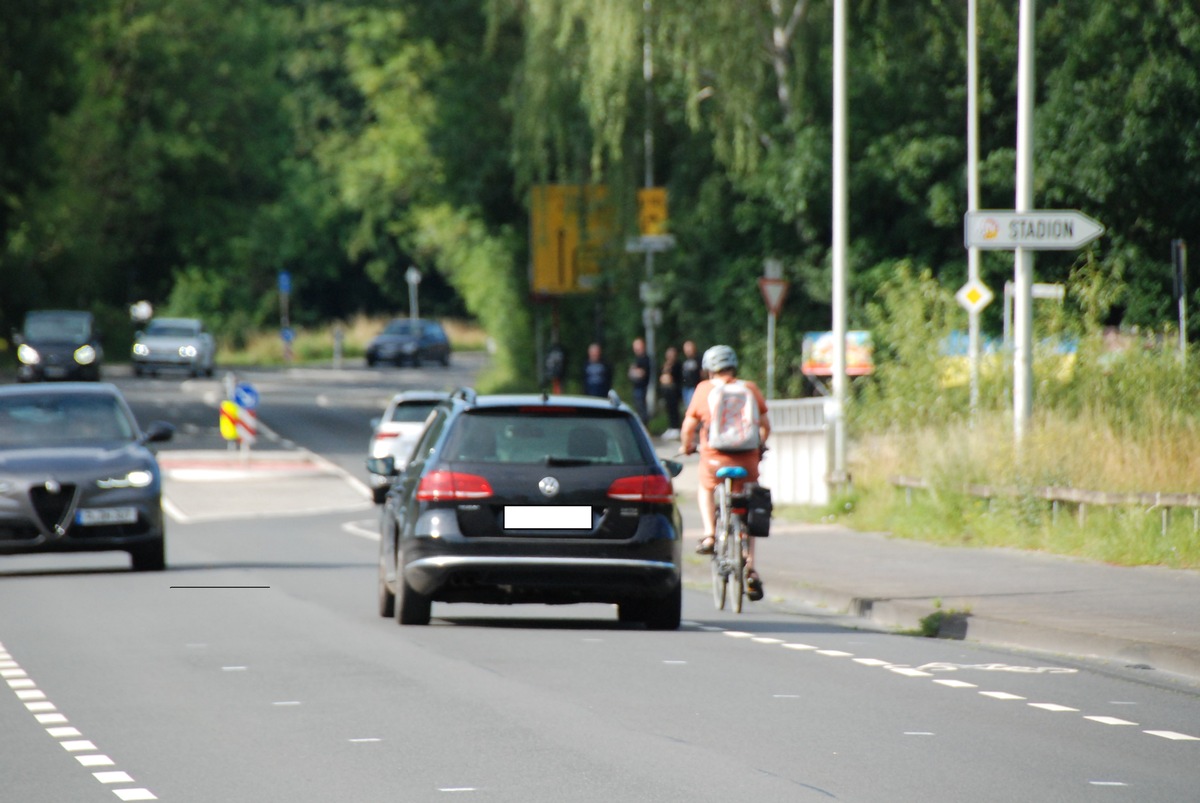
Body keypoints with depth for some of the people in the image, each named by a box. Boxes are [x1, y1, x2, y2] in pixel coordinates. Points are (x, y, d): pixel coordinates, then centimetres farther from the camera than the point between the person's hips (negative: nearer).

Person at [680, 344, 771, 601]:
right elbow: (765, 425, 10)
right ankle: (750, 568, 7)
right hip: (747, 458, 1)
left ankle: (709, 534, 11)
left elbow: (689, 426, 3)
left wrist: (687, 446, 23)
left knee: (706, 488, 32)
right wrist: (761, 445, 30)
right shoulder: (750, 389, 7)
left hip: (715, 455, -1)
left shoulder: (704, 389, 3)